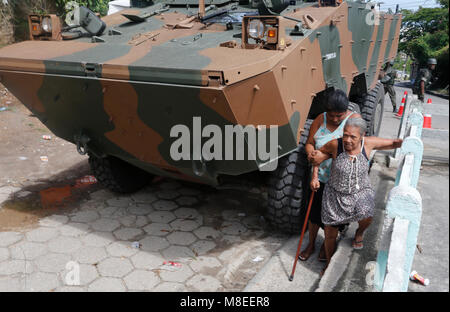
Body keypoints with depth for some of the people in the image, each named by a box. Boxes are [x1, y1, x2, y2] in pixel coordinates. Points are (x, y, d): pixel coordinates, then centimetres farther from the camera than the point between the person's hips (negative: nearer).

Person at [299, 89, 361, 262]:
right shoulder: (320, 120, -1)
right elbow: (309, 142, 2)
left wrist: (324, 155, -33)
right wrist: (310, 153, -22)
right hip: (321, 176, 3)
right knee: (314, 211, 12)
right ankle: (311, 244, 35)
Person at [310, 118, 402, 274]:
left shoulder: (368, 143, -15)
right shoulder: (335, 144, -19)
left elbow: (393, 143, -1)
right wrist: (315, 177, -8)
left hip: (360, 192, 0)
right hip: (335, 194, 0)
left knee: (366, 217, -32)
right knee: (330, 234, 9)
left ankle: (359, 232, 7)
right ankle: (329, 264, 39)